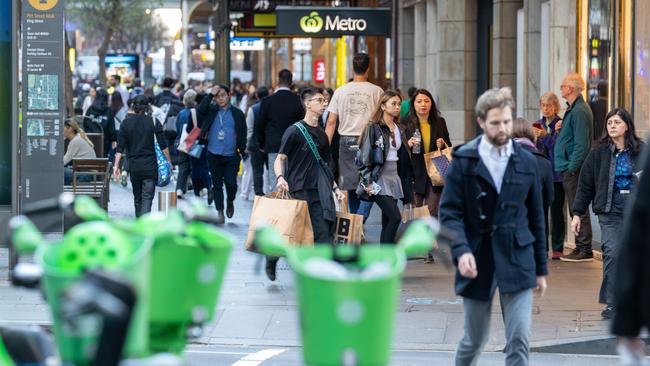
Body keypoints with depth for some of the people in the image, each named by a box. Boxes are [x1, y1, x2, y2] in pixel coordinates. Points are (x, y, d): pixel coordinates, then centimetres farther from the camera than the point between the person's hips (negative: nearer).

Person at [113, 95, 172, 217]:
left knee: (137, 198, 18)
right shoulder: (153, 122, -4)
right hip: (150, 166, -3)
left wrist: (116, 166, -1)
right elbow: (163, 145, -4)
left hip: (134, 166, 3)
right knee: (147, 198, -7)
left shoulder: (126, 122, 2)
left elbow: (120, 147, -2)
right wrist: (169, 161, 7)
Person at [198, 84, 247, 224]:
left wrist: (241, 151, -2)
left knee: (231, 183, -6)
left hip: (231, 156, -1)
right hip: (214, 155, 1)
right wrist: (210, 95, -15)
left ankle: (230, 202, 25)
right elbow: (200, 110, -15)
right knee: (217, 184, 5)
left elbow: (243, 134, 5)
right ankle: (220, 212, 12)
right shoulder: (211, 110, 6)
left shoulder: (237, 113, 4)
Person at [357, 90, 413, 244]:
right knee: (395, 217, -18)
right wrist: (368, 183, -13)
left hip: (394, 177, 7)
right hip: (379, 179, -7)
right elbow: (365, 157, -10)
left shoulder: (398, 129, 14)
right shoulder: (374, 128, -8)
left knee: (387, 222, 6)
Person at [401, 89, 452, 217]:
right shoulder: (406, 123, 0)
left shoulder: (439, 122, 9)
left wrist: (443, 145, -4)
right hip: (415, 174, -2)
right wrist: (408, 145, -17)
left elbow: (449, 146, 18)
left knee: (432, 213, 0)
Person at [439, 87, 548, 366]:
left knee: (519, 341, -8)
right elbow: (450, 212, -6)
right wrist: (461, 250, -23)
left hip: (517, 262, 1)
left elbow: (536, 216, 11)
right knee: (474, 340, 11)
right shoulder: (464, 160, -1)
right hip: (478, 262, -1)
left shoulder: (526, 162, 6)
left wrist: (541, 268, 11)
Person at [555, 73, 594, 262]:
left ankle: (585, 250, -4)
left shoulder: (579, 111, -16)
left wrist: (571, 168, -20)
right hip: (570, 169, 10)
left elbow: (581, 145, -20)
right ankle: (581, 248, 17)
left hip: (574, 169, -10)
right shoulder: (574, 109, 17)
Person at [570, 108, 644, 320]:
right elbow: (585, 185, 6)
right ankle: (612, 303, -8)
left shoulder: (640, 151, 5)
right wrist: (577, 213, 1)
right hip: (610, 211, -1)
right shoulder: (599, 153, 4)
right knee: (612, 253, -13)